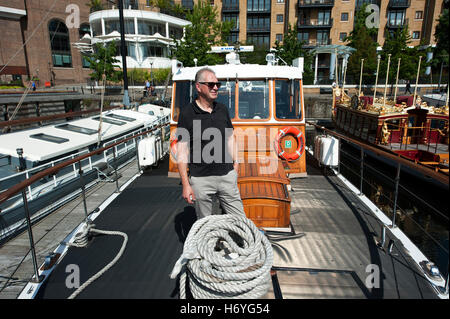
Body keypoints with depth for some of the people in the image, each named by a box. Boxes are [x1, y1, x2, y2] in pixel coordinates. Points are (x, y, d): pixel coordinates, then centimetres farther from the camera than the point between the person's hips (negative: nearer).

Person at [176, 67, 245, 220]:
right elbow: (182, 152, -9)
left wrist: (235, 162, 15)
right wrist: (185, 184, -11)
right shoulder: (187, 113, -7)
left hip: (227, 175, 4)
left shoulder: (222, 109, 7)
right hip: (201, 180, -3)